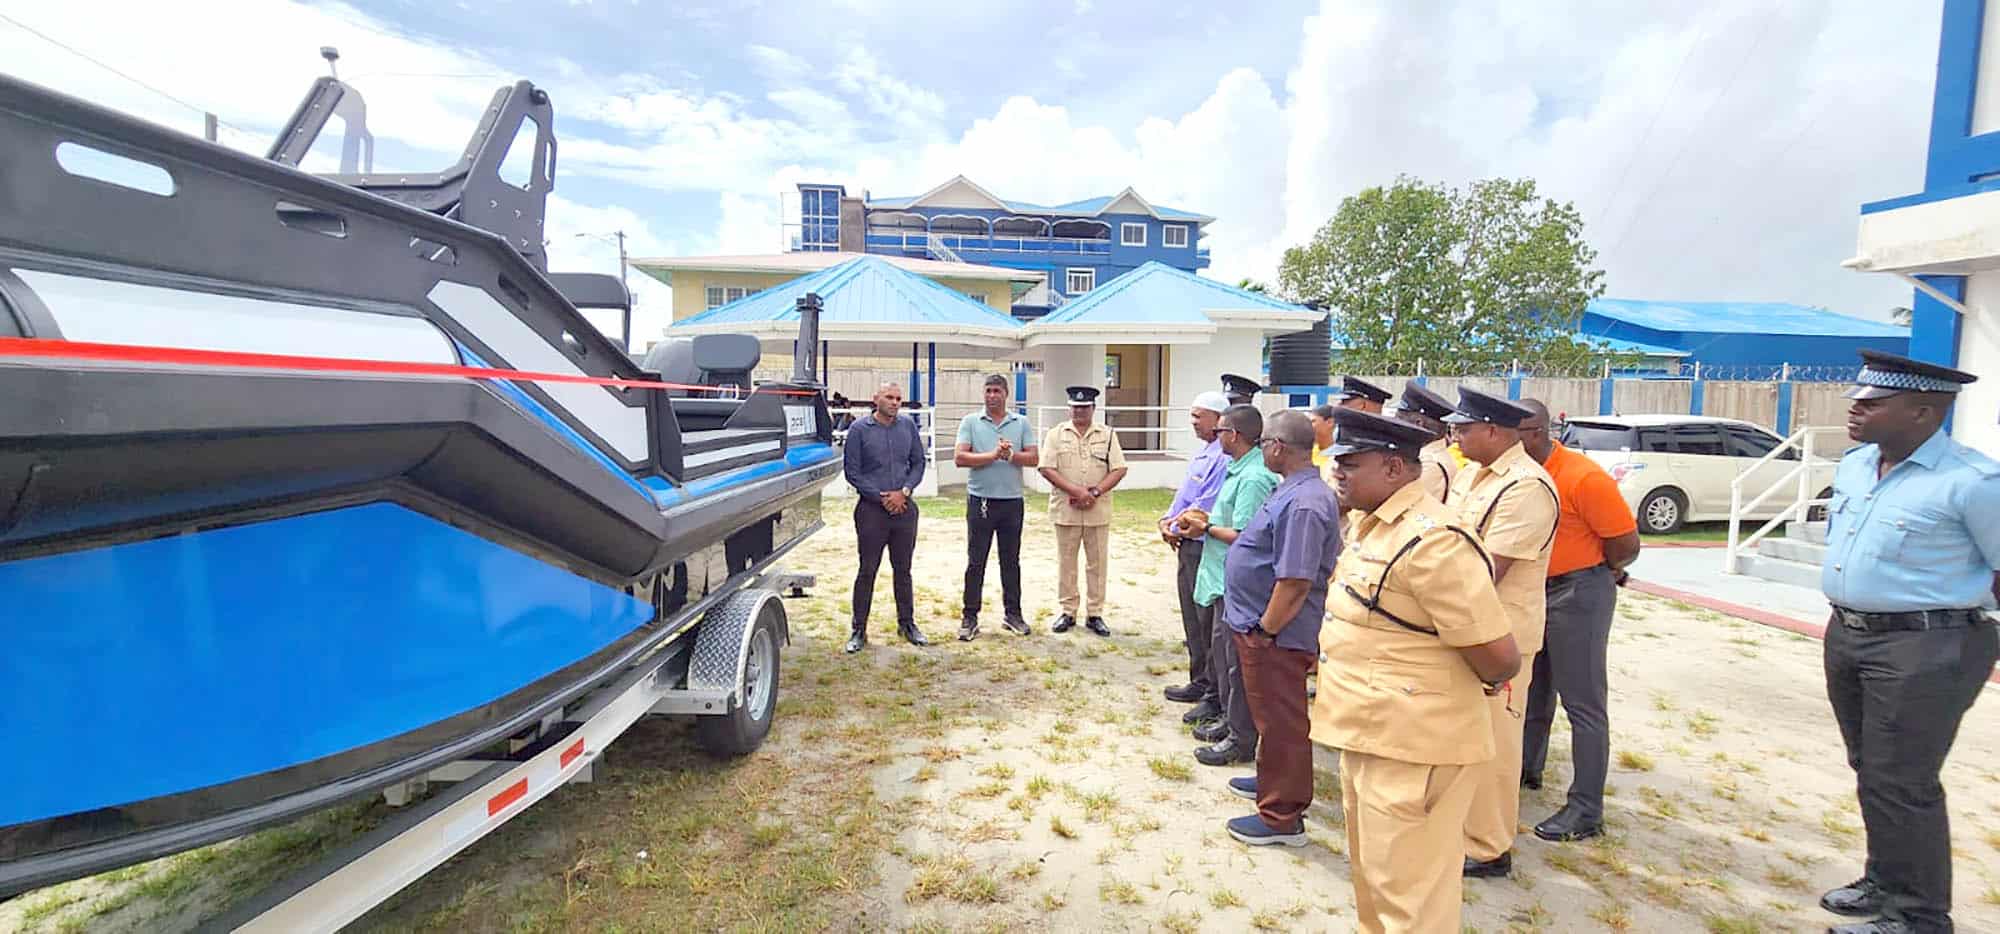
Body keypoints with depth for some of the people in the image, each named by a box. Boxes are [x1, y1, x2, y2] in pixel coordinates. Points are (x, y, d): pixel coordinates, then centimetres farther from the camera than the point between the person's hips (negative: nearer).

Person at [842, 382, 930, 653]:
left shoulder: (908, 425, 5)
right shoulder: (859, 428, -4)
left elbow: (919, 462, 9)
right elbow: (852, 471, -4)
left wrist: (903, 491, -7)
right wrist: (881, 497, -9)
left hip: (905, 507, 3)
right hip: (871, 508, -3)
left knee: (903, 569, 12)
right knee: (867, 570, 2)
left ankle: (907, 623, 24)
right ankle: (859, 629, 11)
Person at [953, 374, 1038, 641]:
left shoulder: (1021, 423, 8)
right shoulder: (970, 422, 2)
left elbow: (1034, 458, 1)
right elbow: (959, 457, -9)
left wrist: (1011, 454, -14)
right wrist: (993, 455, -14)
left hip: (1012, 501, 2)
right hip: (980, 500, -2)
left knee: (1011, 560, 11)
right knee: (976, 562, 2)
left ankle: (1012, 613, 22)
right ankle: (970, 617, 9)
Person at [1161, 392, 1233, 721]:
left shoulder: (1223, 458, -19)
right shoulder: (1202, 453, 13)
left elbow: (1205, 507, -22)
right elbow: (1184, 495, 18)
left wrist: (1176, 529, -9)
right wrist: (1168, 519, 2)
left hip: (1204, 548, -10)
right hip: (1187, 546, 10)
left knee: (1207, 622, -2)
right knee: (1192, 618, 18)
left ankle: (1214, 696, 8)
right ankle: (1199, 683, 31)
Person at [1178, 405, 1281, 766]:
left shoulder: (1252, 479, -22)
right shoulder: (1240, 470, 9)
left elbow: (1242, 536, -24)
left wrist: (1207, 527, -12)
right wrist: (1206, 522, 5)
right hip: (1223, 578, 10)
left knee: (1236, 659, 1)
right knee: (1221, 652, 21)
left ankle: (1241, 739, 14)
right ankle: (1229, 719, 36)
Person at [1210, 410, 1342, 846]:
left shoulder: (1302, 504, -26)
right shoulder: (1295, 491, 7)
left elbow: (1295, 582, -28)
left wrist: (1264, 632, -22)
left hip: (1275, 633, -10)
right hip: (1262, 624, 10)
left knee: (1280, 720, 3)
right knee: (1273, 716, 25)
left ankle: (1282, 817, 17)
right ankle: (1274, 781, 43)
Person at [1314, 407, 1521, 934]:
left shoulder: (1430, 541, -24)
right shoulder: (1374, 524, 8)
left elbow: (1500, 657, -22)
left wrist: (1468, 690, -3)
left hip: (1413, 747, -10)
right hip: (1368, 734, 10)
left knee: (1409, 892, 6)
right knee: (1372, 873, 25)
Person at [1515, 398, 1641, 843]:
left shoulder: (1583, 478, -21)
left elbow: (1626, 545, -16)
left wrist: (1584, 572, -1)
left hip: (1577, 594, -7)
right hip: (1533, 590, 8)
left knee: (1583, 703, 0)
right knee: (1531, 689, 20)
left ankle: (1586, 811, 8)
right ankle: (1526, 770, 39)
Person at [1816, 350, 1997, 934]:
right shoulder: (1853, 465, 6)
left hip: (1925, 649, -7)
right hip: (1846, 637, 8)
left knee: (1900, 785, 0)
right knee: (1869, 773, 18)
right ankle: (1885, 882, 34)